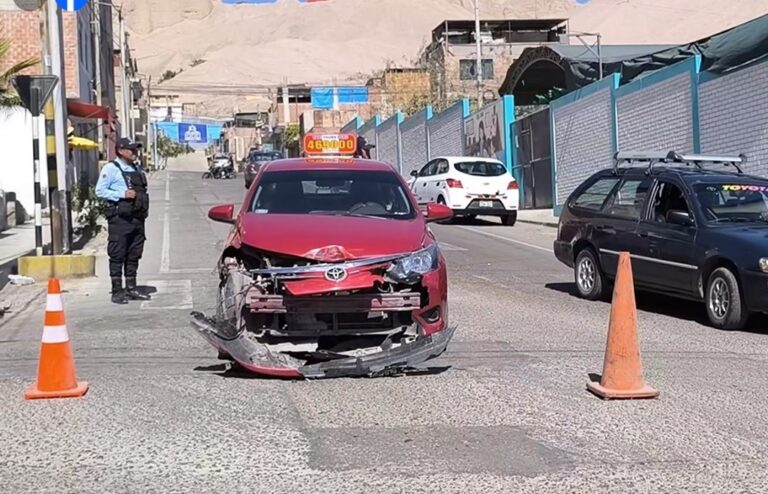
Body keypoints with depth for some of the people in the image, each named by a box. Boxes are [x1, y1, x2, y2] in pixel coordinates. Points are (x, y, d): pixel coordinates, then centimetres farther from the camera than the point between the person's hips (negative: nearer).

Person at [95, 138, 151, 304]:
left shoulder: (137, 169, 17)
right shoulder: (111, 168, -4)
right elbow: (100, 190, -10)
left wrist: (144, 206, 11)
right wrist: (122, 194, -18)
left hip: (137, 217, 7)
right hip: (120, 217, -7)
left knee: (134, 255, 11)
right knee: (117, 256, -4)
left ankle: (131, 289, 19)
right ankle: (117, 292, -1)